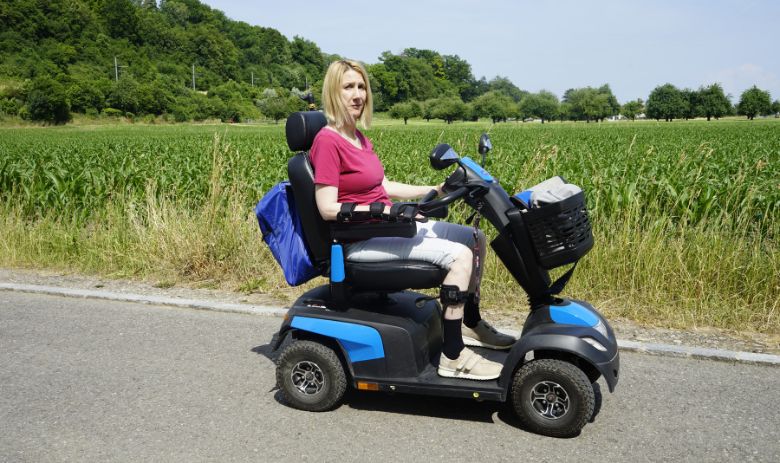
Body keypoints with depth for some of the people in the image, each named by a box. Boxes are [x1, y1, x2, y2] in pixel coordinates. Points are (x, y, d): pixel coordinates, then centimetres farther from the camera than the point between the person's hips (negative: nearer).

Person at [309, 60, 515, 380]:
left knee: (474, 238, 10)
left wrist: (434, 190, 10)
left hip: (385, 226, 10)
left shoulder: (358, 137, 13)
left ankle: (471, 324, 23)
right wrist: (386, 210, -25)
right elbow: (328, 209, -21)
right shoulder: (327, 140, -15)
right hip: (359, 239, -10)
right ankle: (452, 357, -15)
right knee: (459, 255, -22)